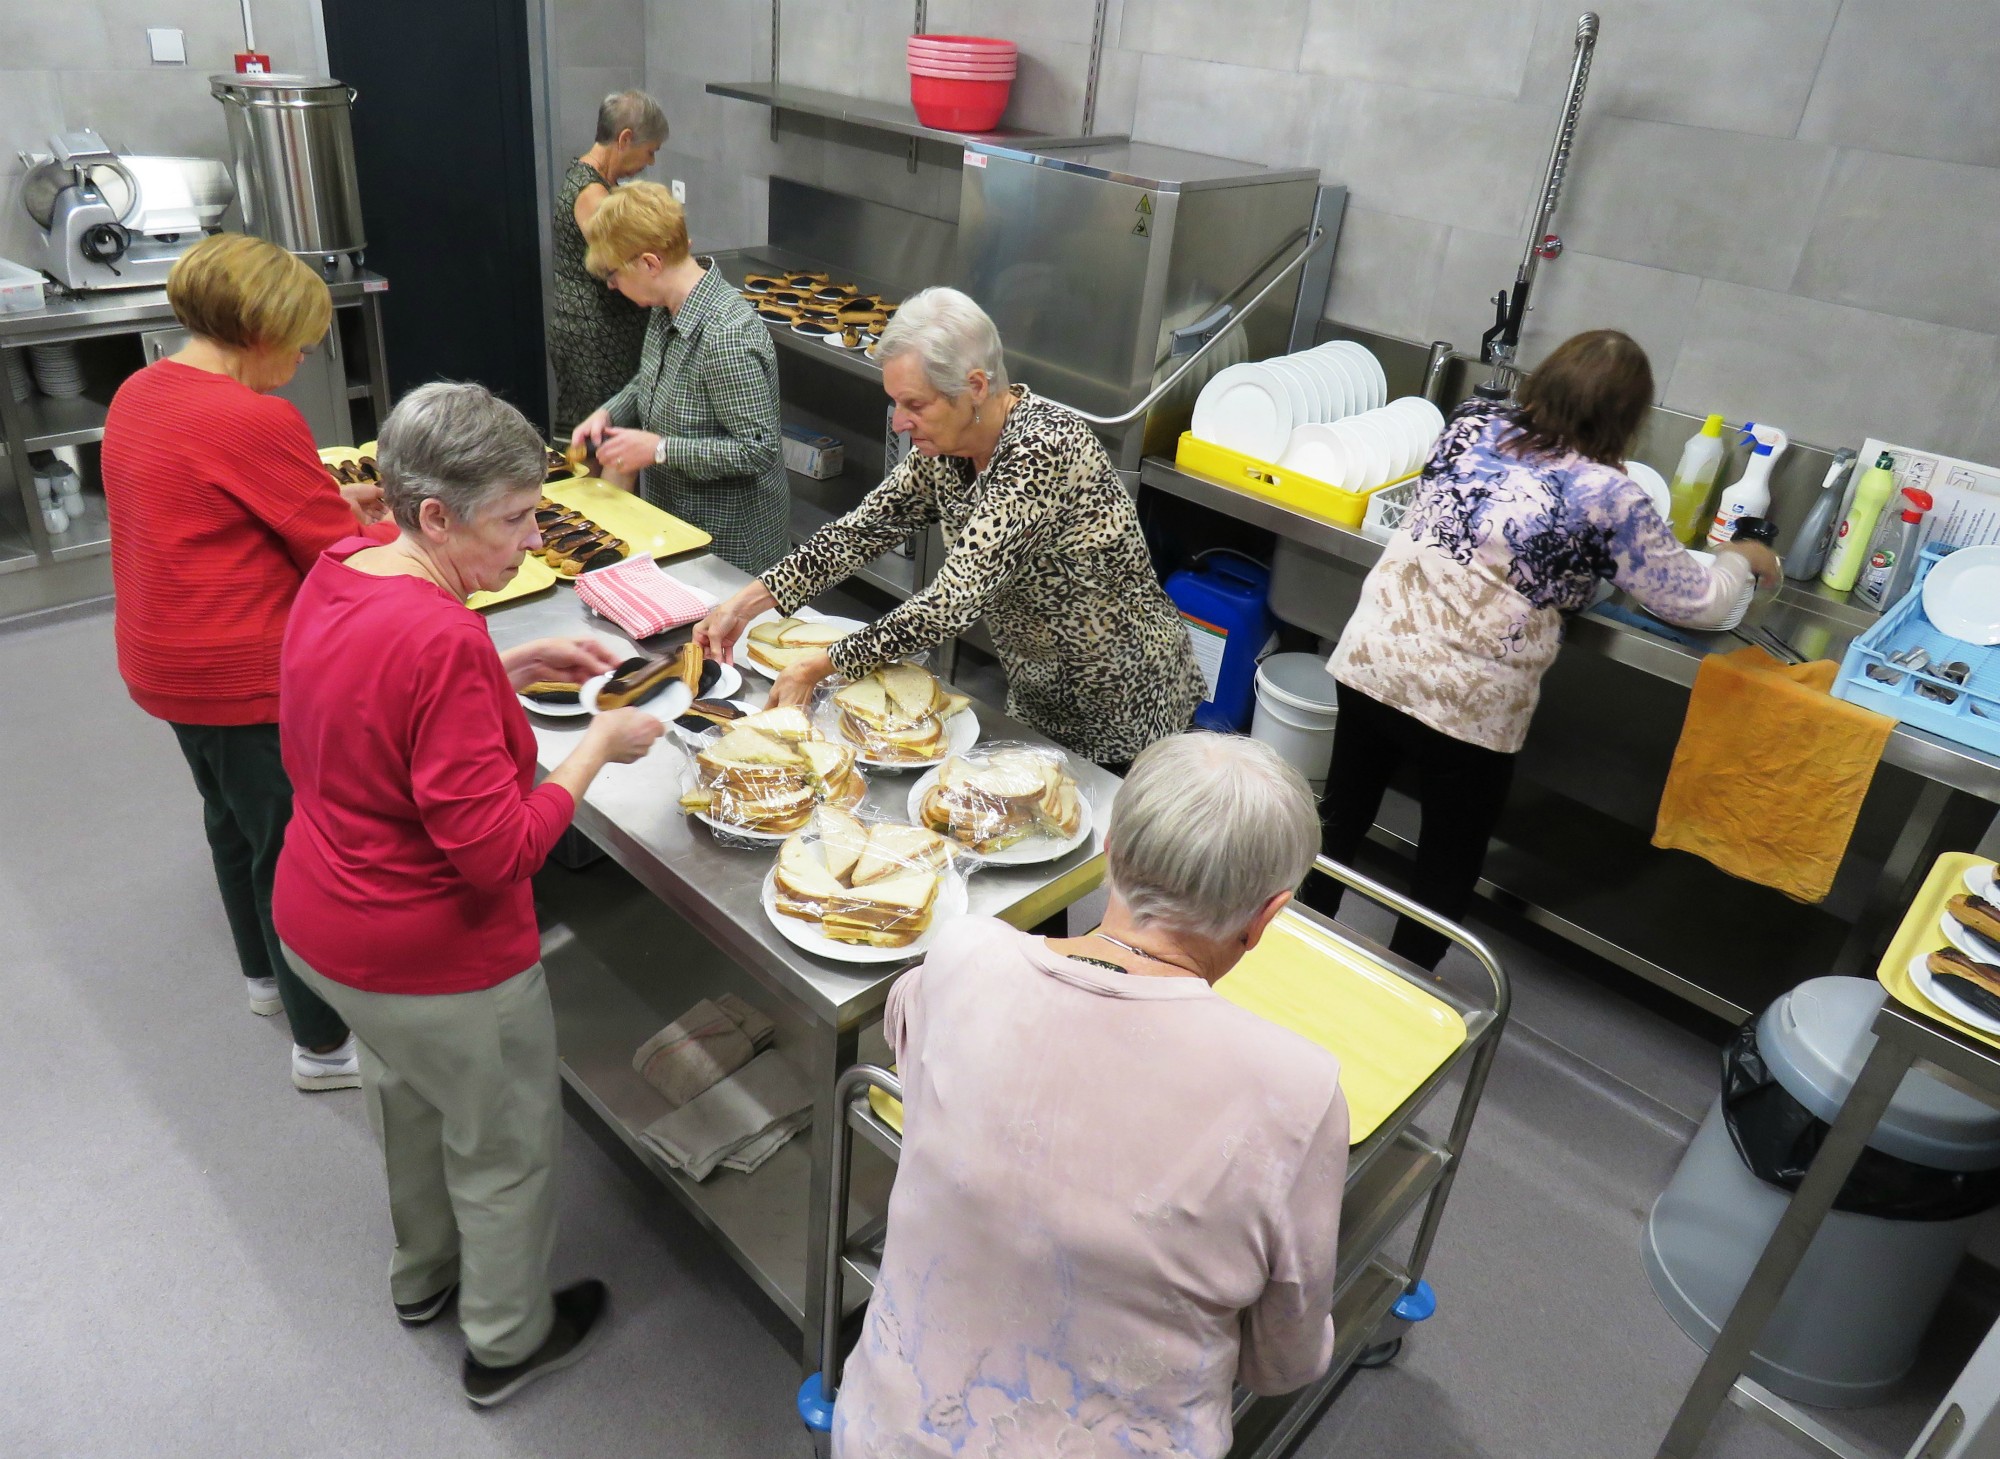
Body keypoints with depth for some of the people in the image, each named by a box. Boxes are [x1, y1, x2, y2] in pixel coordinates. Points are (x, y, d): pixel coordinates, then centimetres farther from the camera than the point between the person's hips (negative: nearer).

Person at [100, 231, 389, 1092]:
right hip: (245, 675, -10)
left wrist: (331, 500, 11)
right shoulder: (256, 422, -25)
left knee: (237, 818, 26)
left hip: (165, 658, 10)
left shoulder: (140, 393, 4)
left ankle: (267, 973, 48)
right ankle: (325, 1043, 17)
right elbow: (344, 557, -17)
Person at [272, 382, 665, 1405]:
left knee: (408, 1100, 32)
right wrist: (600, 745, -20)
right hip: (430, 964, -9)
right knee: (506, 1143, 16)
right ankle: (508, 1342, 41)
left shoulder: (336, 575, -5)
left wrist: (522, 666, 3)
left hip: (316, 924, 9)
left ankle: (422, 1275, 58)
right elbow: (497, 851, -31)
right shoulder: (442, 639, -33)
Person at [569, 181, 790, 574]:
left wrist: (659, 449, -25)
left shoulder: (726, 337, -28)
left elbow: (757, 452, -27)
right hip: (674, 517, 9)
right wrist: (608, 413, 1)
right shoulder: (665, 311, 2)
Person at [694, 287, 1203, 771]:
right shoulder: (946, 443, -7)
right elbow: (863, 529, -2)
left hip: (1123, 706, -8)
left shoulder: (1042, 452, -32)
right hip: (1037, 696, 8)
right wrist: (748, 601, -12)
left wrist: (820, 666, -28)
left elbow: (953, 603, -33)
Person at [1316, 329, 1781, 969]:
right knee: (1448, 867, 18)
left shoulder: (1472, 424, 1)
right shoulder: (1606, 495, -10)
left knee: (1342, 819, 22)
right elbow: (1697, 602, 1)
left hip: (1370, 663, 4)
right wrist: (1741, 560, 22)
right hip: (1469, 707, -4)